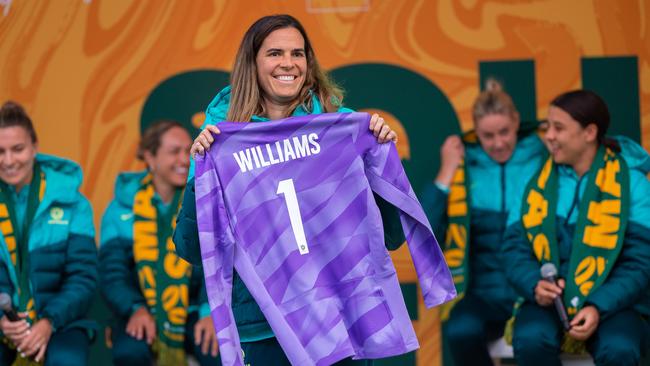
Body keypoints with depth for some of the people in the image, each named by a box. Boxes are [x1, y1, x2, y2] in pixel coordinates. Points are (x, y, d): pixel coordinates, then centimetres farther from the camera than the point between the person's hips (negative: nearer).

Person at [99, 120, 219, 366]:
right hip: (143, 314, 0)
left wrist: (211, 312, -24)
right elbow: (113, 271, -2)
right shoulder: (122, 207, 4)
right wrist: (135, 309, -23)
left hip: (193, 312, 0)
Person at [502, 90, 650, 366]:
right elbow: (515, 248, 5)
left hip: (611, 301, -2)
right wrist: (535, 285, -18)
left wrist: (599, 307, -20)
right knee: (531, 339, -32)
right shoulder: (537, 180, 6)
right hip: (549, 300, 2)